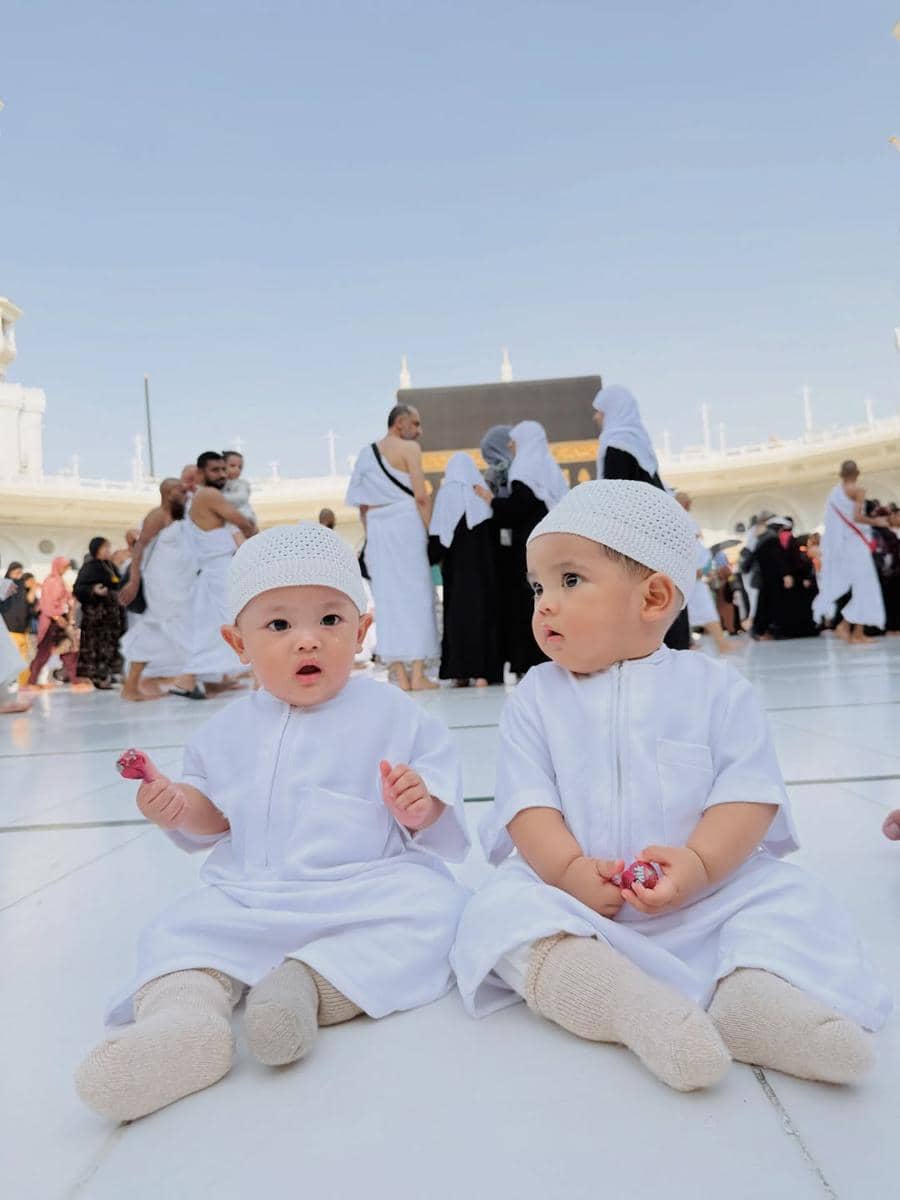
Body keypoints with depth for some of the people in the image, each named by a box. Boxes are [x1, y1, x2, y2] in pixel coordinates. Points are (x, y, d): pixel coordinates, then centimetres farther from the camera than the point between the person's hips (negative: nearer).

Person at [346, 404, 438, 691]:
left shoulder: (366, 454, 19)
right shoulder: (409, 448, 0)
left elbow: (362, 505, 17)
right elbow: (421, 497, -9)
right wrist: (430, 531, -3)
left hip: (376, 527, 6)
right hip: (406, 521, -5)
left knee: (388, 595, 4)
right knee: (415, 592, -2)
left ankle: (399, 674, 4)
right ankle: (418, 675, -3)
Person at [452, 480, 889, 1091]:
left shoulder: (717, 688, -1)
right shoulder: (535, 698, 2)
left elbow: (750, 795, -8)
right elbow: (527, 803, -6)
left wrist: (698, 864, -25)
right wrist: (569, 869, -23)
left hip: (708, 890, 0)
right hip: (571, 891, 0)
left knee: (793, 897, -17)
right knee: (499, 908, -24)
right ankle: (628, 1002, -38)